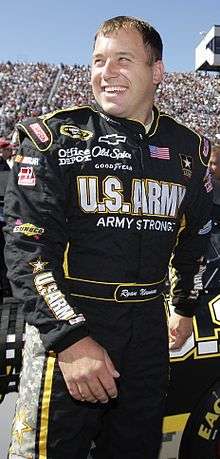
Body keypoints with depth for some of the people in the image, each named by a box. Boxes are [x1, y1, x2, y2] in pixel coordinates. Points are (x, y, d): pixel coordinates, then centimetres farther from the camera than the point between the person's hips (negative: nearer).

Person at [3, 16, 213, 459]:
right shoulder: (55, 138, -7)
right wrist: (70, 338, -20)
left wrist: (185, 306, 24)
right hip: (65, 323, -3)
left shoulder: (189, 149, 6)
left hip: (149, 326, 4)